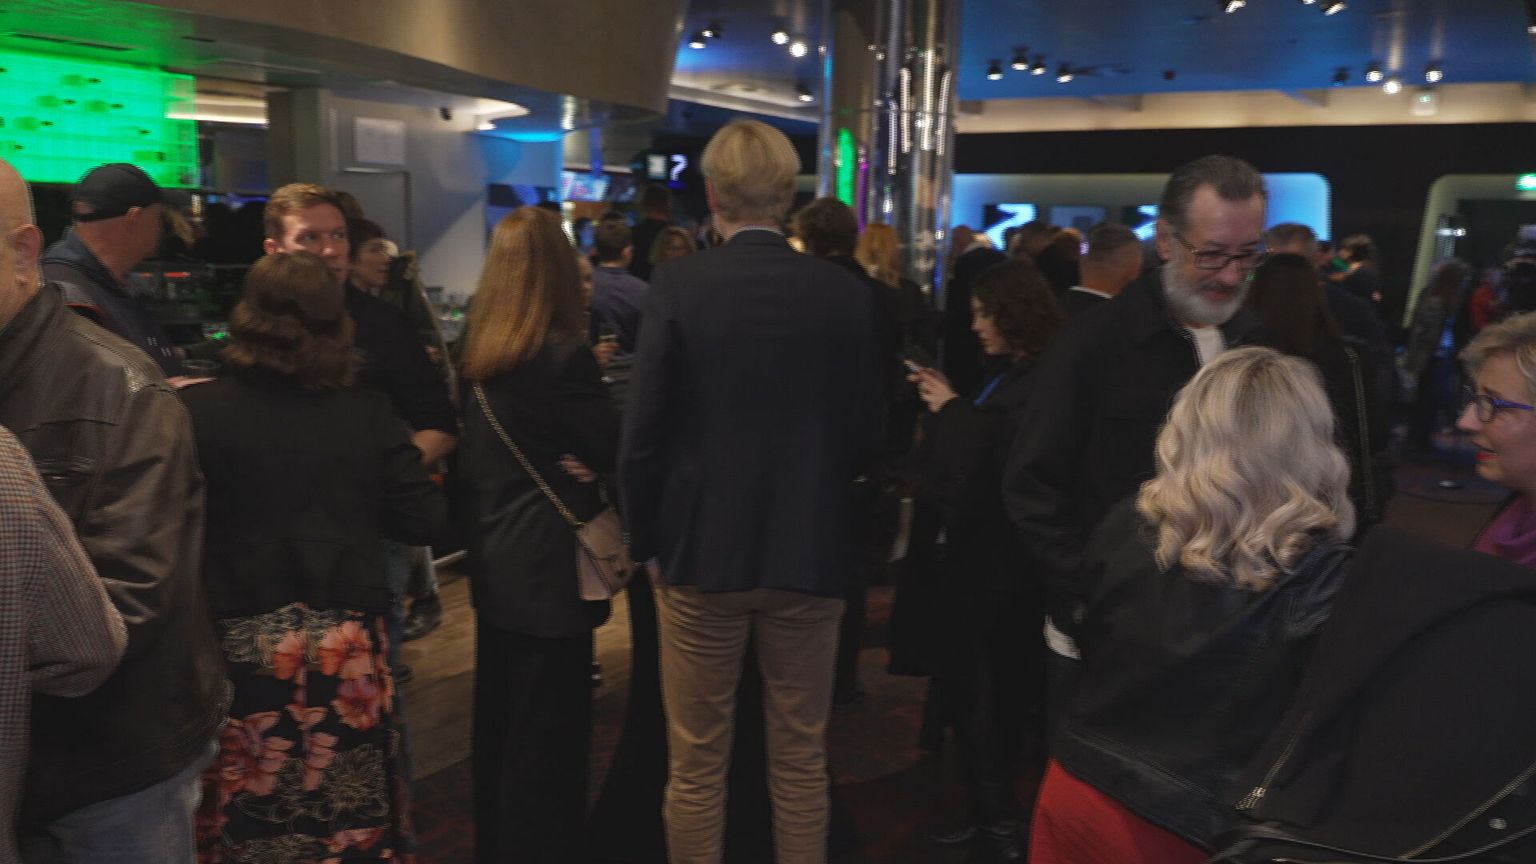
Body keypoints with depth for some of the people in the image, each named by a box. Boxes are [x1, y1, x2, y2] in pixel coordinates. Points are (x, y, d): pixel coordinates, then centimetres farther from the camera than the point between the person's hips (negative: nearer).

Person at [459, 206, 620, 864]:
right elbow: (615, 449, -14)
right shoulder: (562, 353, -19)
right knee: (546, 735, 5)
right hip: (547, 570, -8)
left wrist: (568, 463, 2)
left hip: (495, 564, 8)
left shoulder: (480, 351, 5)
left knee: (501, 726, 20)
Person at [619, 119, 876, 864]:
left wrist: (648, 540, 4)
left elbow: (642, 435, -10)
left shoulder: (677, 285, -10)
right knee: (801, 762, 16)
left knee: (696, 766, 12)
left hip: (701, 548, -1)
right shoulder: (843, 291, -4)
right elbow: (864, 431, -1)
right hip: (811, 551, 2)